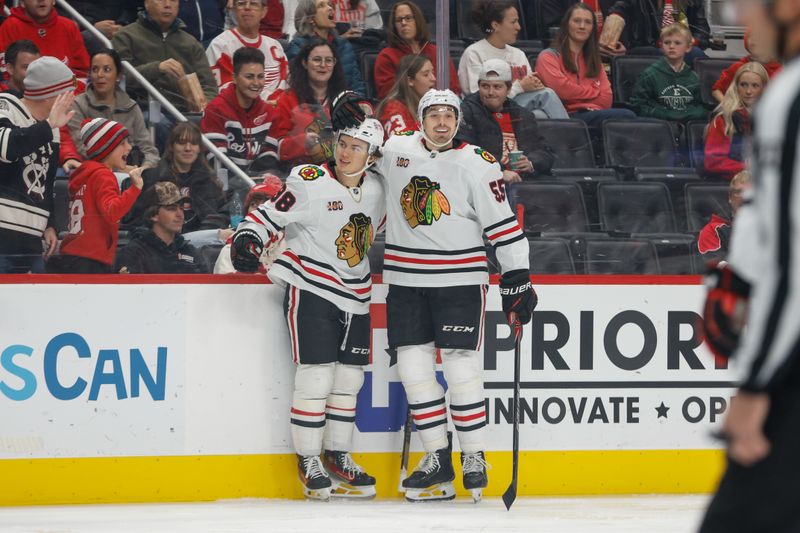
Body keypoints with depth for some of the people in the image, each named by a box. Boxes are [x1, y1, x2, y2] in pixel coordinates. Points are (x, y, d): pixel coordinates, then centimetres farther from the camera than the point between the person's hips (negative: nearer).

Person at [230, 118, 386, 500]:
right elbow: (270, 215, -10)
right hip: (311, 289, -6)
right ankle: (308, 462, 1)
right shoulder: (310, 183, -13)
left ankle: (337, 456, 22)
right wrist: (246, 238, -26)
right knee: (316, 376, -9)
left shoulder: (377, 189, 5)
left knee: (349, 378, 10)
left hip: (355, 296, 6)